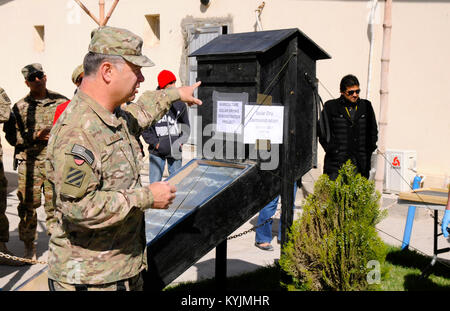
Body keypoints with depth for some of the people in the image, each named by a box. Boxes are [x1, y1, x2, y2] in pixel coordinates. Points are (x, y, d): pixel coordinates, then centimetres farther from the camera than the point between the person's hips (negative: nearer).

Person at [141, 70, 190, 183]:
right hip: (157, 153, -3)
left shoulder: (180, 103, 5)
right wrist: (156, 144, -10)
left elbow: (186, 126, 14)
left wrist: (180, 142, 0)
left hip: (175, 152, 3)